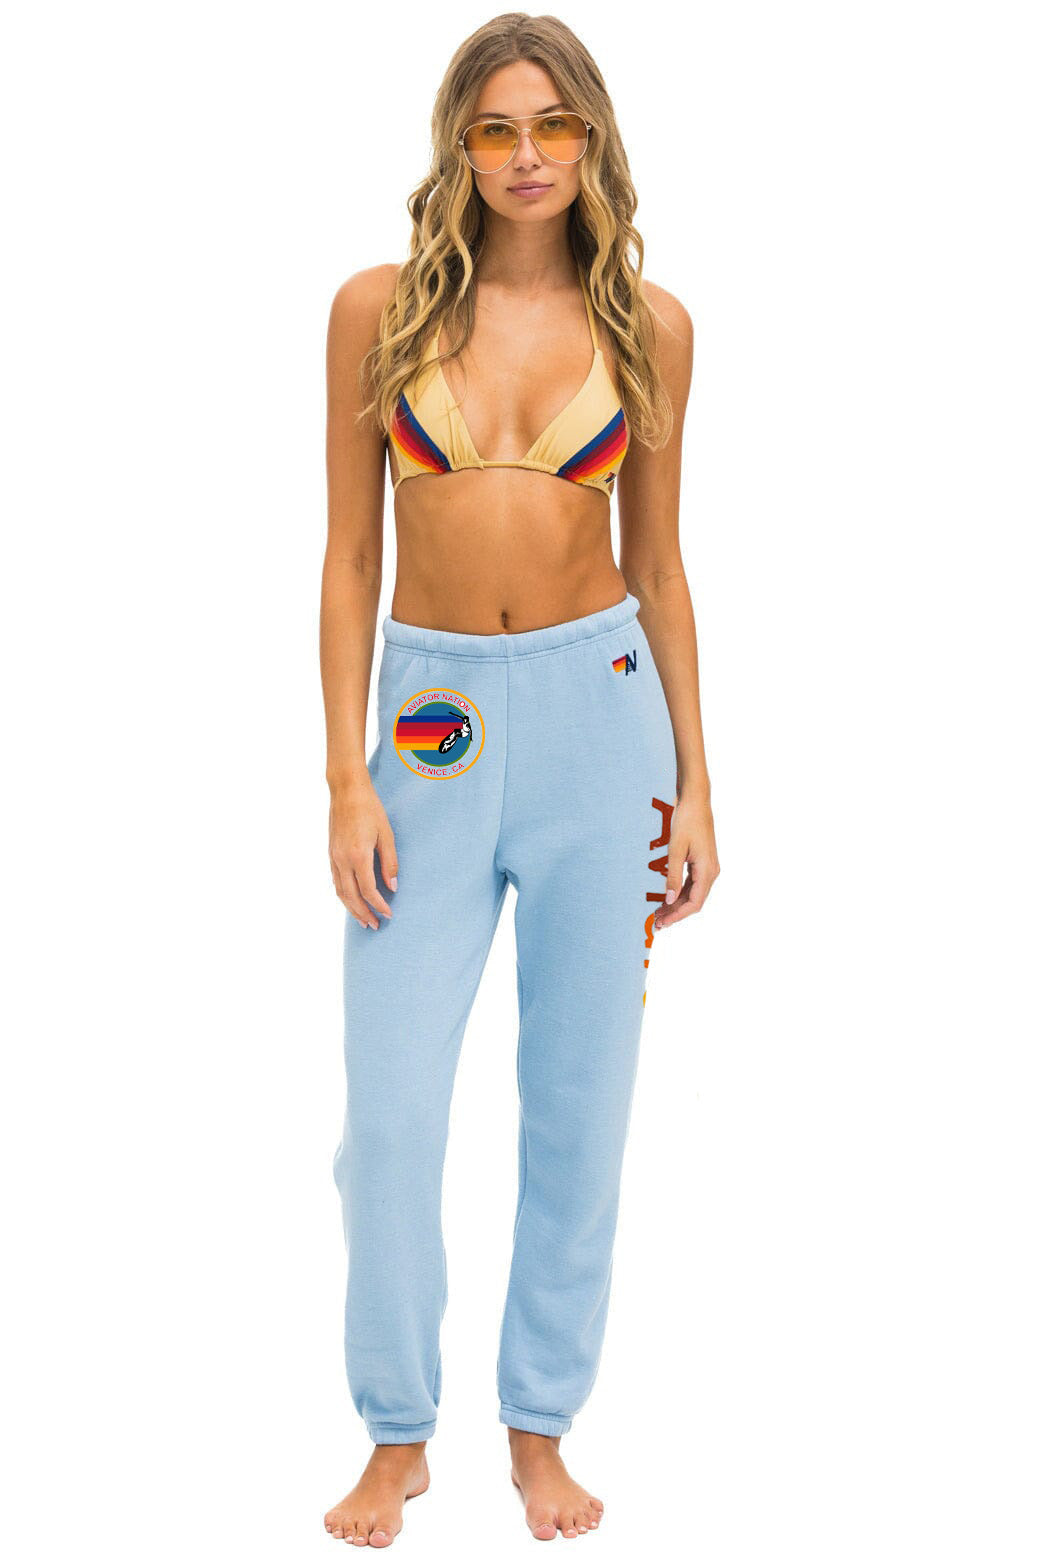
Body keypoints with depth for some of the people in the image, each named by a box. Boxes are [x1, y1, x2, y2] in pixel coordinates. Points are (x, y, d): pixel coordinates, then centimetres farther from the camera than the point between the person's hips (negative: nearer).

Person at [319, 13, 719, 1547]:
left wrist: (693, 781, 5)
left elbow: (658, 561, 7)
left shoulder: (647, 323, 2)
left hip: (599, 713, 1)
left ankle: (541, 1428, 24)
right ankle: (398, 1433, 19)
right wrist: (348, 780, -5)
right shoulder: (381, 309, 0)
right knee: (391, 1108, -2)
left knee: (579, 1098, 7)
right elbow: (352, 557, 1)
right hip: (433, 720, 0)